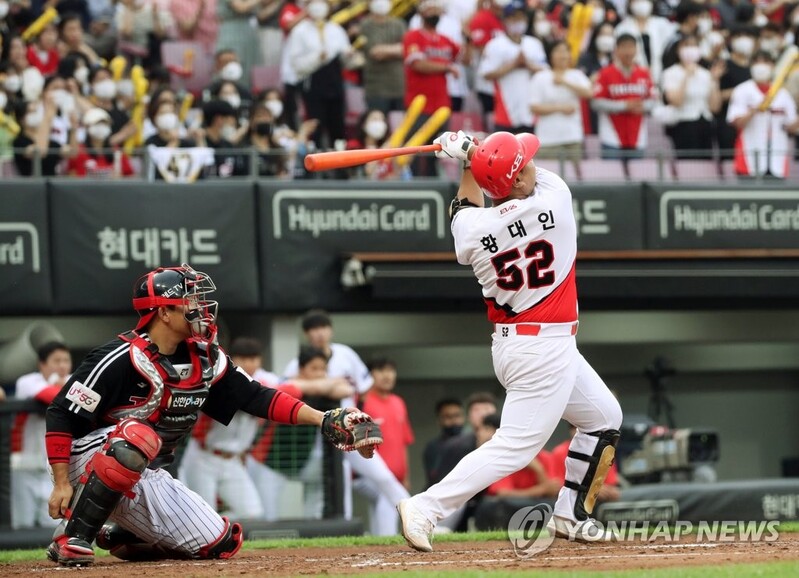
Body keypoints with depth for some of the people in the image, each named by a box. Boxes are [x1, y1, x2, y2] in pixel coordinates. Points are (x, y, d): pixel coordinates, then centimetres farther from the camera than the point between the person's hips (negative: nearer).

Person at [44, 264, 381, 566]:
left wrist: (325, 421, -7)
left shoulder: (205, 360, 1)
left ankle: (119, 537, 16)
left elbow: (256, 397, 3)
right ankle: (71, 537, -29)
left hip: (147, 476, 7)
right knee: (137, 437, -40)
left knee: (219, 544, -3)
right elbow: (62, 414, -19)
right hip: (92, 461, -7)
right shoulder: (122, 359, -20)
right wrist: (62, 483, -23)